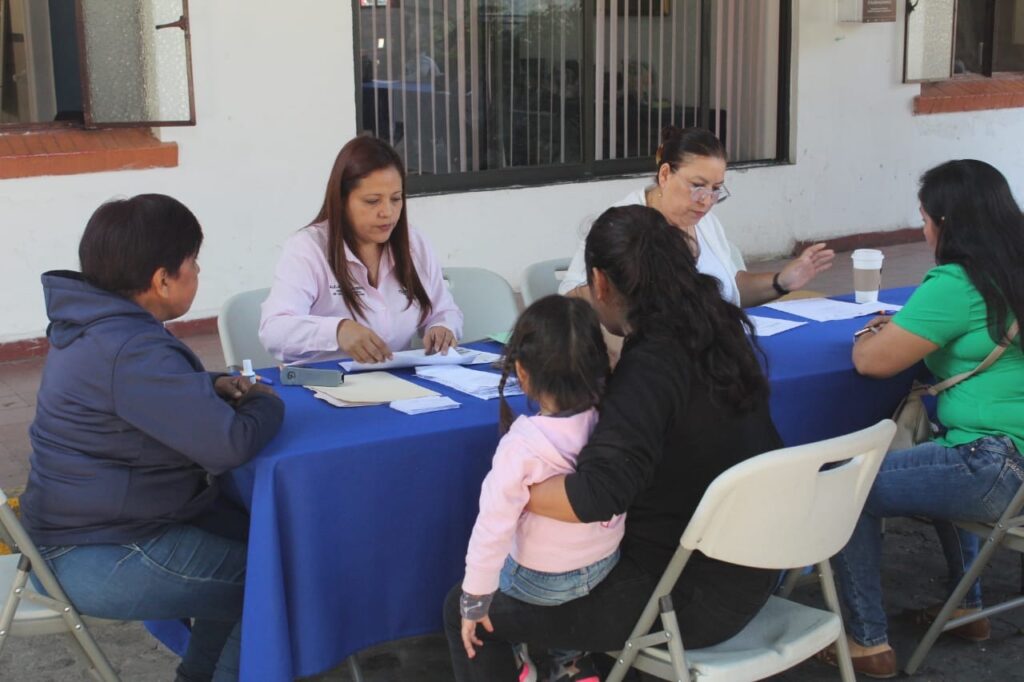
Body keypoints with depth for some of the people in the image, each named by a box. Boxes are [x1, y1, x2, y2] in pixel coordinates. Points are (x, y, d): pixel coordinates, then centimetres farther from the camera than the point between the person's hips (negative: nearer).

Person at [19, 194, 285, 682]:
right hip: (96, 557, -10)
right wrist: (267, 403, -10)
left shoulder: (96, 325, 4)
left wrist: (214, 387, 4)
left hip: (94, 521, 10)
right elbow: (231, 442, -32)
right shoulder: (128, 350, -27)